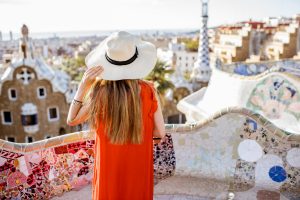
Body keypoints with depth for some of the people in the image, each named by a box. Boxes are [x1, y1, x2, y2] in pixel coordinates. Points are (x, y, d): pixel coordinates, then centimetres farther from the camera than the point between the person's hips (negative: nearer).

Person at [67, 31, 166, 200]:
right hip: (139, 167, 1)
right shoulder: (148, 91, -16)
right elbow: (160, 132, -9)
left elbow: (72, 120, -5)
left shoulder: (100, 92, -19)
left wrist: (83, 86, -11)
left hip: (110, 167, 0)